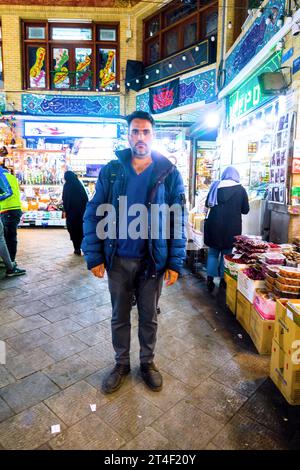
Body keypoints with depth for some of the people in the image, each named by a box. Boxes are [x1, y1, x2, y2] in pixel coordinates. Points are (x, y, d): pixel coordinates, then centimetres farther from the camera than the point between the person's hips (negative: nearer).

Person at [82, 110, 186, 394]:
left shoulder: (169, 174, -4)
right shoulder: (111, 170, -1)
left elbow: (178, 221, -4)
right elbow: (93, 214, -1)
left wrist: (175, 263, -8)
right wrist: (94, 257, -6)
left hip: (152, 260, -1)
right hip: (118, 259, 1)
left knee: (148, 316, 16)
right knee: (119, 316, 16)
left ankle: (147, 362, 39)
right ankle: (121, 363, 39)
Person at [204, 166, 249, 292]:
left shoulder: (216, 186, 3)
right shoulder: (241, 189, -1)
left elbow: (207, 204, 12)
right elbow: (245, 210, 4)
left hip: (214, 224, 1)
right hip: (232, 226, -1)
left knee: (213, 252, 12)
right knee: (227, 253, 13)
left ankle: (210, 279, 7)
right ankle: (223, 279, 18)